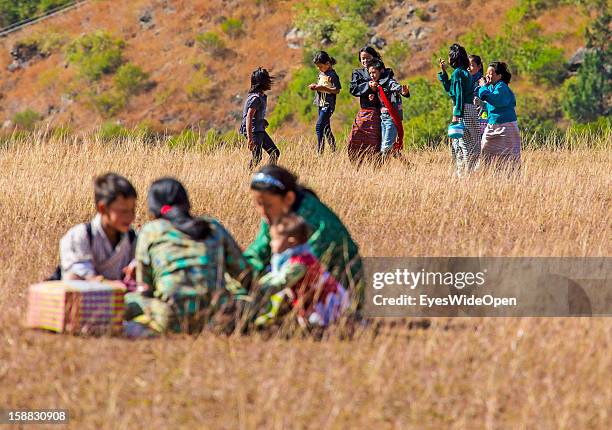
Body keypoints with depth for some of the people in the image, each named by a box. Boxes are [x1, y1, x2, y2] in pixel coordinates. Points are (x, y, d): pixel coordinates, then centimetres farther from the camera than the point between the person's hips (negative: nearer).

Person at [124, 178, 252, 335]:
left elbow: (145, 288, 13)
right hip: (217, 317, 2)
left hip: (172, 322, -2)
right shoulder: (213, 227, 18)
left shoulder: (150, 231, 11)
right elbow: (245, 274, 19)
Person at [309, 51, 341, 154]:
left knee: (319, 126, -16)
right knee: (326, 128, 13)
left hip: (328, 104, -9)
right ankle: (333, 149, 20)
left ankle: (319, 151, -16)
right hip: (321, 103, 9)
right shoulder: (321, 73, 13)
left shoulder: (332, 75, -13)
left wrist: (324, 88, -24)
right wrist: (315, 86, 3)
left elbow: (337, 90, -15)